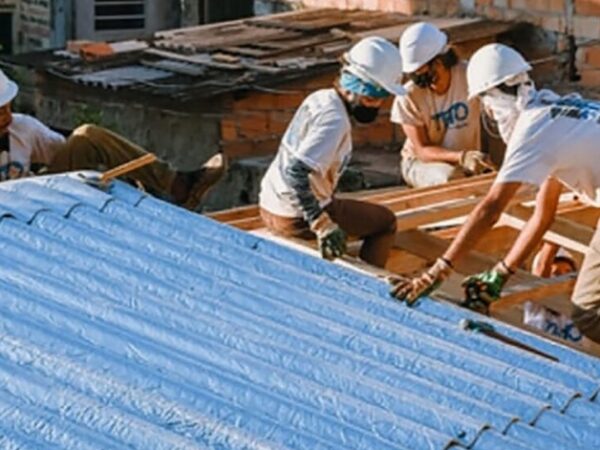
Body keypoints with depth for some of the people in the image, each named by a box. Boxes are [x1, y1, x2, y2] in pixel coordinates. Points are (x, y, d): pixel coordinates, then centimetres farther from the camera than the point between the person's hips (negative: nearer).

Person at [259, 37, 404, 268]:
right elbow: (296, 172, -34)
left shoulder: (320, 98, 2)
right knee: (386, 223, 6)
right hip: (295, 219, -9)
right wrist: (323, 226, -32)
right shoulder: (334, 121, -24)